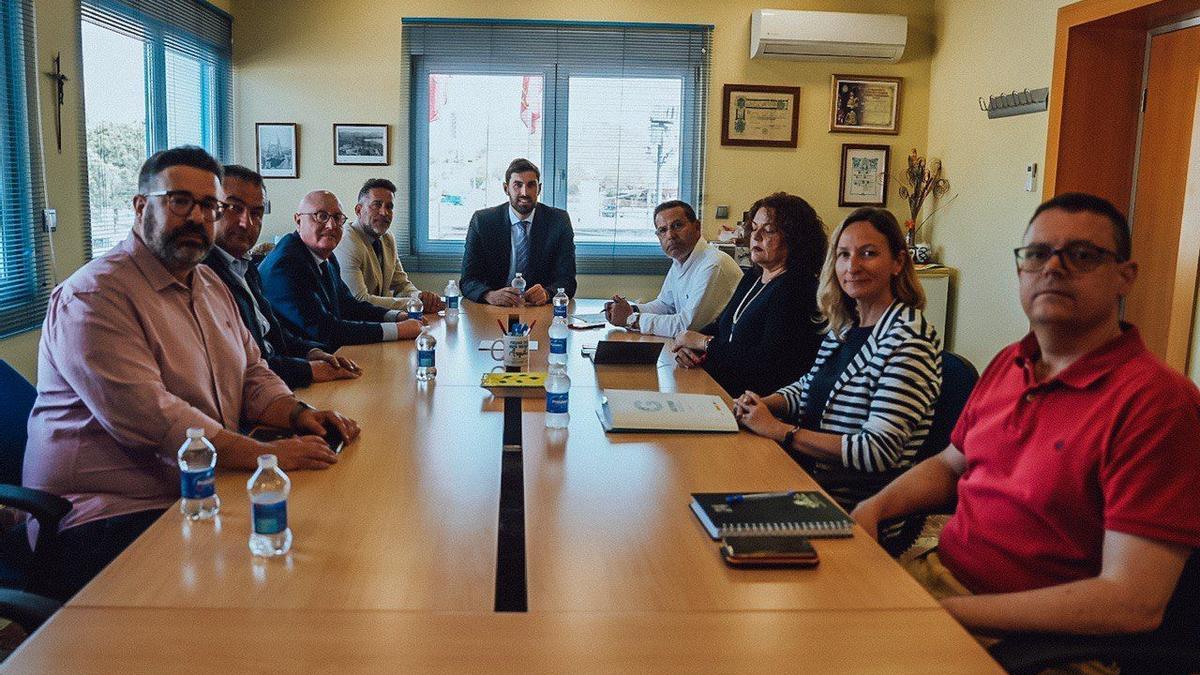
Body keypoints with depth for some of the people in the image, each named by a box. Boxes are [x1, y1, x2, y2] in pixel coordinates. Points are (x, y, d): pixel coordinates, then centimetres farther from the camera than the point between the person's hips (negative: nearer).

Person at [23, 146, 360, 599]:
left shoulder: (211, 285, 17)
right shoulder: (95, 295, -12)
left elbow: (252, 374, 19)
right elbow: (145, 415, -23)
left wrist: (299, 415, -3)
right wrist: (264, 454, -27)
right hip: (109, 518, -8)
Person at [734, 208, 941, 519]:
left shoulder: (909, 338, -16)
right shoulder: (845, 324, 10)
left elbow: (878, 452, -22)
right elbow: (807, 387, 25)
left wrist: (778, 429, -17)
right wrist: (763, 404, 3)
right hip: (809, 476, 7)